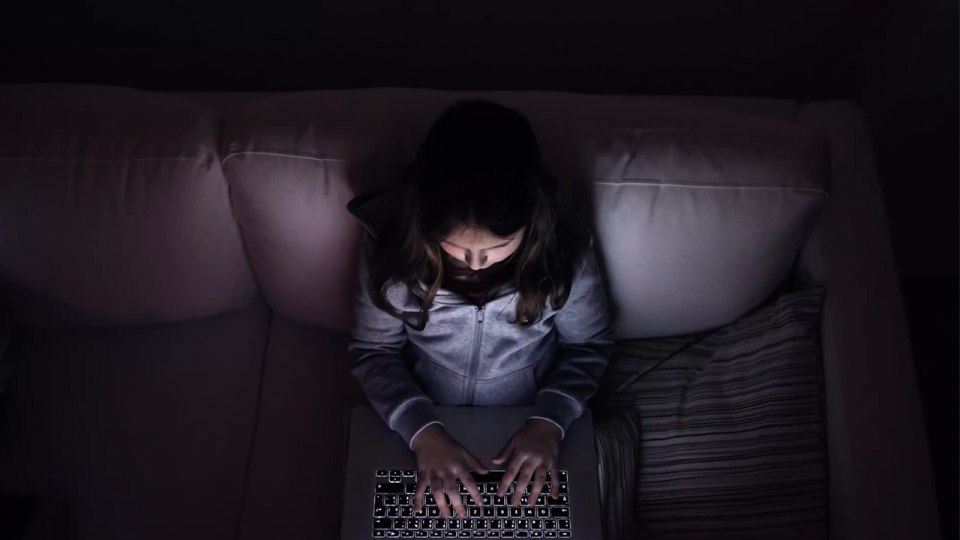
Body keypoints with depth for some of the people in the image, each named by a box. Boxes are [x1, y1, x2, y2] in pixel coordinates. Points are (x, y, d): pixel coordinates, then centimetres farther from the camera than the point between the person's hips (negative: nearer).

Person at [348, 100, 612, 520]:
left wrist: (551, 420, -20)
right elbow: (373, 351, -9)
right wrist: (422, 431, -23)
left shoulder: (564, 248, -21)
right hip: (420, 422, -1)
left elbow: (588, 346, -5)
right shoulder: (392, 243, -22)